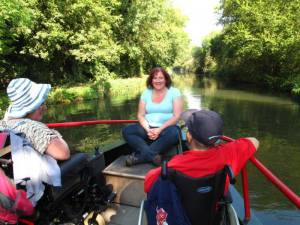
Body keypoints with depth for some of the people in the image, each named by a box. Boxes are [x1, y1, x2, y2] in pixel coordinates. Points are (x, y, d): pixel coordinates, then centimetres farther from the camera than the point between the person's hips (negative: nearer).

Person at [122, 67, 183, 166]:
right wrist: (148, 129, -15)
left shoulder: (174, 92, 0)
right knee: (127, 130, -19)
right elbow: (140, 115, 5)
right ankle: (152, 156, -33)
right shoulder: (146, 93, 9)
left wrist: (159, 130, -18)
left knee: (173, 133, -37)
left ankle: (139, 157, -27)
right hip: (148, 129, 3)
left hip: (166, 128, -3)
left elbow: (176, 116, -8)